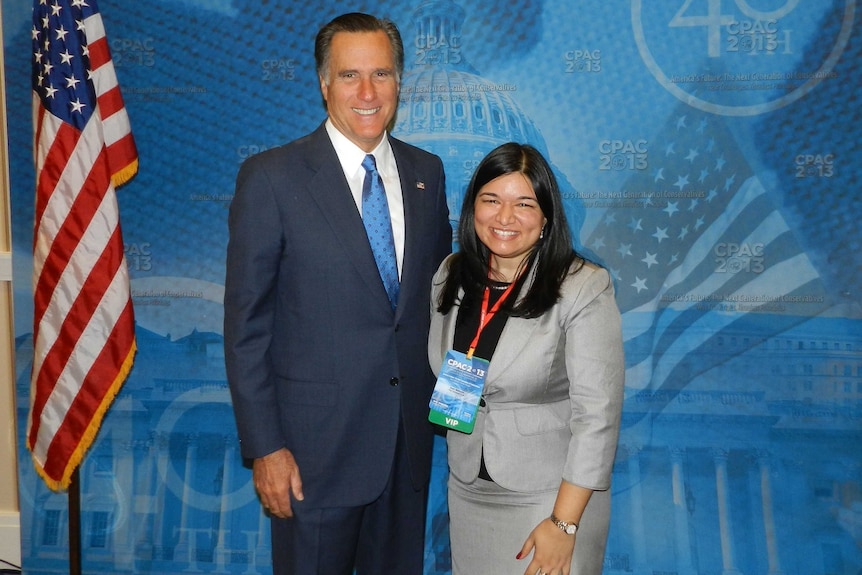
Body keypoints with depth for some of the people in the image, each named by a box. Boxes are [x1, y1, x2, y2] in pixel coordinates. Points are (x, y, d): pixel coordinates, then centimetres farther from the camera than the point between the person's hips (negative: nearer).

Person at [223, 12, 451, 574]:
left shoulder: (426, 172, 5)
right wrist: (264, 446, -11)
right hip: (317, 440, -4)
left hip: (411, 433, 5)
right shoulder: (272, 177, -10)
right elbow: (246, 324, -9)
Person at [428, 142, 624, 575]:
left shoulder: (584, 289, -17)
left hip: (551, 494, -5)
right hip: (468, 490, 5)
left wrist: (563, 524, -19)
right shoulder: (451, 277, 1)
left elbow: (597, 415, -18)